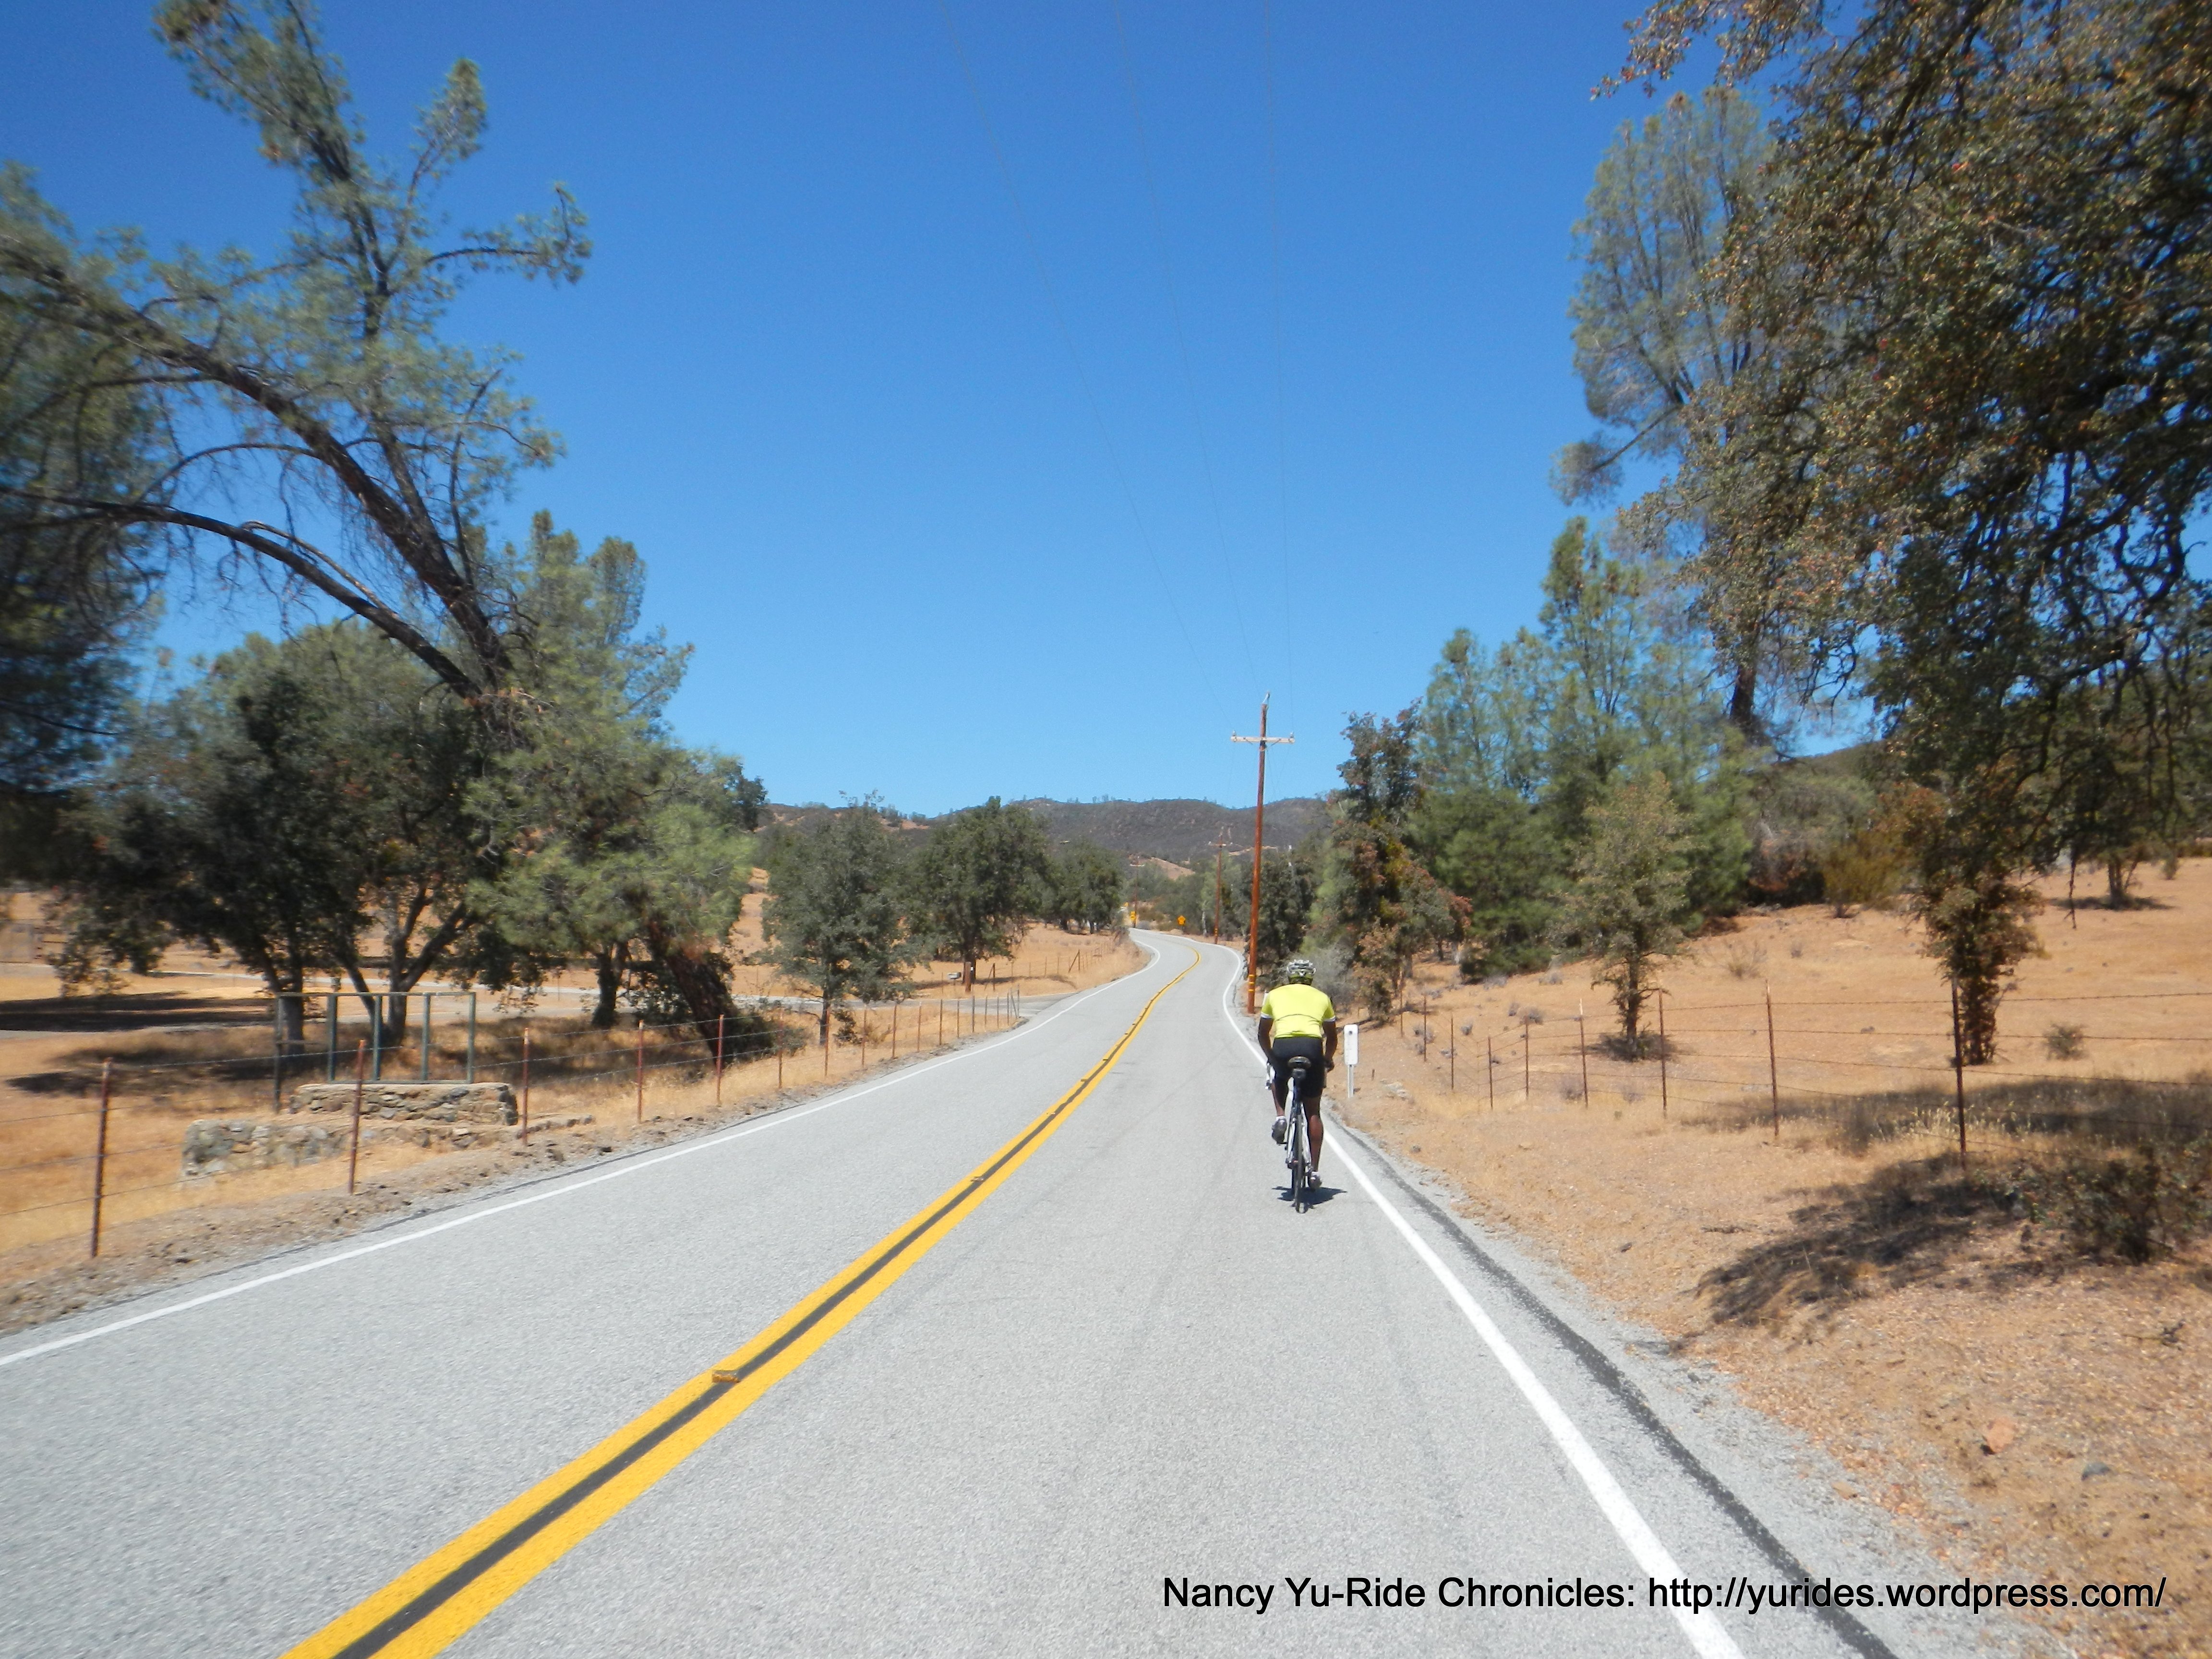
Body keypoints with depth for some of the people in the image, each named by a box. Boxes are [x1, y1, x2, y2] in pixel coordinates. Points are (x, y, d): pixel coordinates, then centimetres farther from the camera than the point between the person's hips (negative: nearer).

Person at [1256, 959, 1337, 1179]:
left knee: (1278, 1078, 36)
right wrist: (1328, 1060, 53)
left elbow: (1263, 1033, 33)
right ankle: (1315, 1169, 12)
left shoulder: (1275, 995, 25)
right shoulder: (1322, 997, 27)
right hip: (1312, 1046, 0)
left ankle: (1280, 1117, 13)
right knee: (1313, 1112, 14)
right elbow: (1331, 1036, 36)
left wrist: (1271, 1058, 48)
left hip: (1282, 1046, 0)